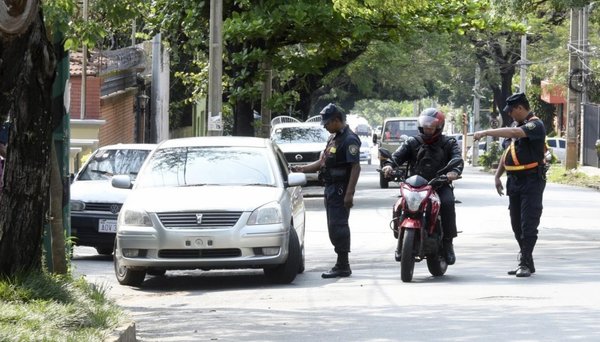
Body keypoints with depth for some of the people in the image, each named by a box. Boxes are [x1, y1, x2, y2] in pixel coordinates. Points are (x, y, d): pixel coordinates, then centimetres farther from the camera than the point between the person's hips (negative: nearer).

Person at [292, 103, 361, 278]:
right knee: (334, 227, 11)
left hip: (341, 190, -10)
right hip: (331, 189, 10)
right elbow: (322, 163, 23)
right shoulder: (334, 138, 17)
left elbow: (355, 167, -20)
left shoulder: (349, 139, -14)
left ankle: (342, 266, -7)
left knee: (338, 226, -10)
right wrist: (301, 168, 14)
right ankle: (342, 265, 17)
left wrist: (349, 193, -25)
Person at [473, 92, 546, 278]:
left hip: (532, 181, -9)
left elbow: (514, 133, -30)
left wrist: (486, 133, -27)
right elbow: (507, 153, 23)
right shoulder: (515, 125, 16)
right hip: (514, 181, 9)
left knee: (528, 225, -9)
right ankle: (526, 262, 15)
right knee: (517, 225, 9)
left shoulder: (535, 125, -12)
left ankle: (524, 263, -10)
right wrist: (497, 176, 17)